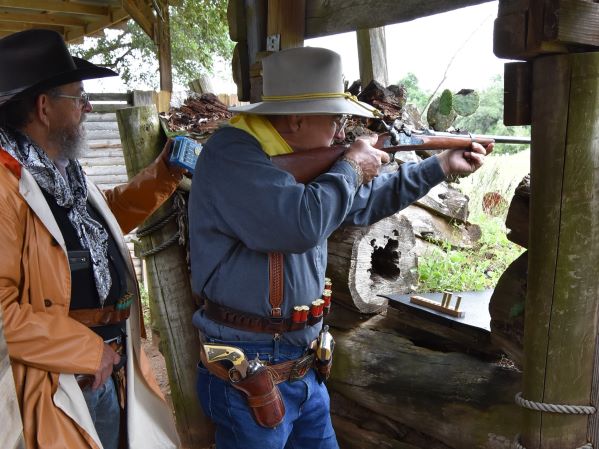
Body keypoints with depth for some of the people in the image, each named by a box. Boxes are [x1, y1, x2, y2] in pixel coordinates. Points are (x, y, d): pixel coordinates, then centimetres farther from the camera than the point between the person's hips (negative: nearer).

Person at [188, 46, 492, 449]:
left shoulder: (297, 157, 7)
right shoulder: (232, 154, -20)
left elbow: (363, 202, 19)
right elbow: (303, 224, -35)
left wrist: (443, 165, 18)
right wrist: (350, 167, -16)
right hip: (249, 372, -8)